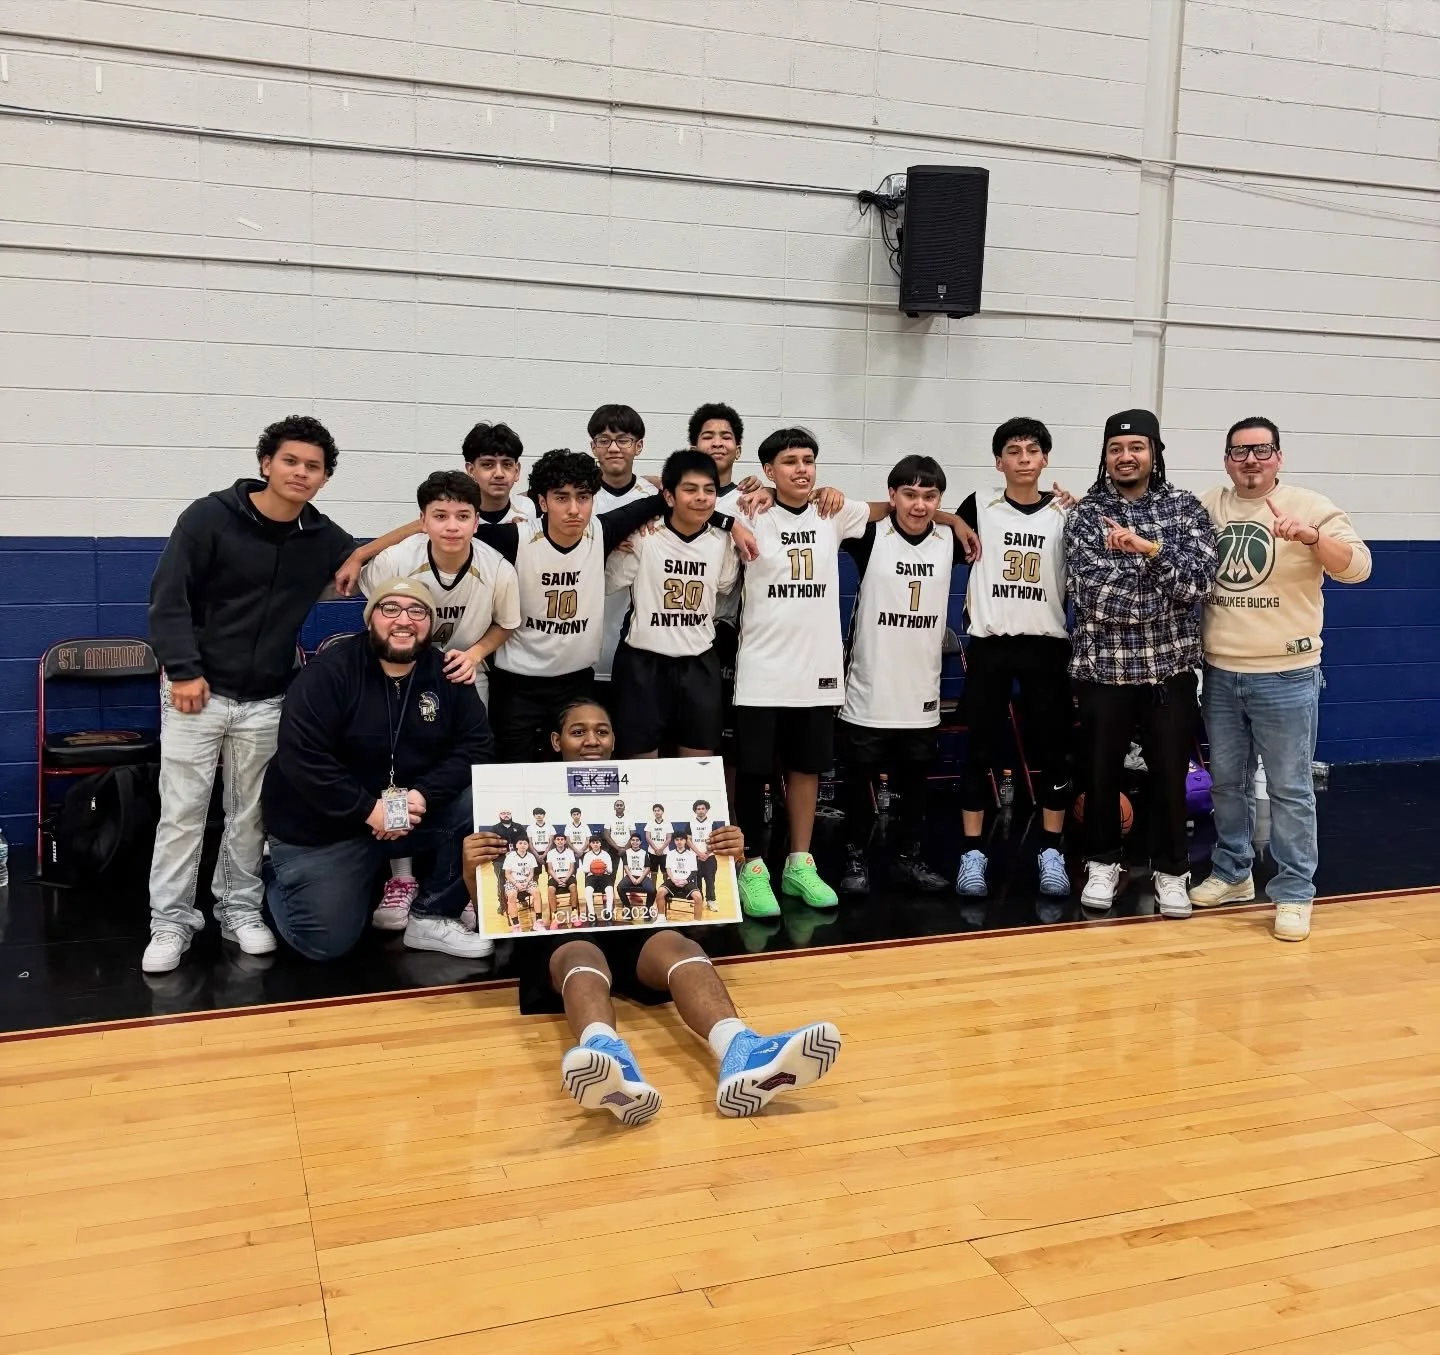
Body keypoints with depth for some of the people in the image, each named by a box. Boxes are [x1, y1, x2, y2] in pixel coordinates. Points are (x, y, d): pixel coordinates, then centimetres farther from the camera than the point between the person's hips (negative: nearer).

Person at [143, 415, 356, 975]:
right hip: (197, 690, -3)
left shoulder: (324, 539, 1)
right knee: (182, 812, 0)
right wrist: (183, 670, -17)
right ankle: (171, 922, 11)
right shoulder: (209, 516, -9)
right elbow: (168, 596, -11)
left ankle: (240, 909, 25)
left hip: (266, 702, 3)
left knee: (250, 813, 11)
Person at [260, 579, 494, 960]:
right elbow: (301, 759, -24)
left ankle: (431, 918, -2)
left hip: (413, 811, 4)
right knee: (325, 942, -7)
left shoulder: (447, 675, -3)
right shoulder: (329, 672, -17)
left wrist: (424, 794, -22)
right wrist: (368, 810, -26)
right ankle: (280, 875, 26)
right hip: (322, 827, -4)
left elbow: (475, 744, -6)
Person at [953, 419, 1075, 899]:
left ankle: (1052, 852, 15)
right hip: (989, 644, 0)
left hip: (1047, 644, 1)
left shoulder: (1066, 512, 3)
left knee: (1051, 750, 4)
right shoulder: (979, 506, 1)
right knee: (980, 749, 2)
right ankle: (972, 853, 9)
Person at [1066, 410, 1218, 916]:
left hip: (1171, 666, 1)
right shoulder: (1085, 514, -2)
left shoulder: (1187, 508, 2)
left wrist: (1150, 548, -23)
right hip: (1103, 666, 0)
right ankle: (1102, 864, 27)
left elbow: (1199, 580, -12)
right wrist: (1167, 593, -14)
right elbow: (1090, 594, -15)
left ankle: (1171, 870, 24)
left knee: (1170, 775, 8)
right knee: (1102, 773, 10)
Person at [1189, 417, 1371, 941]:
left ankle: (1294, 893, 12)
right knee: (1227, 782, 16)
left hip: (1285, 676, -4)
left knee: (1290, 789, 2)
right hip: (1219, 674, 4)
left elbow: (1357, 566, -13)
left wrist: (1310, 536, -32)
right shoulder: (1204, 507, 6)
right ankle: (1232, 873, 31)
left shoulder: (1310, 507, -5)